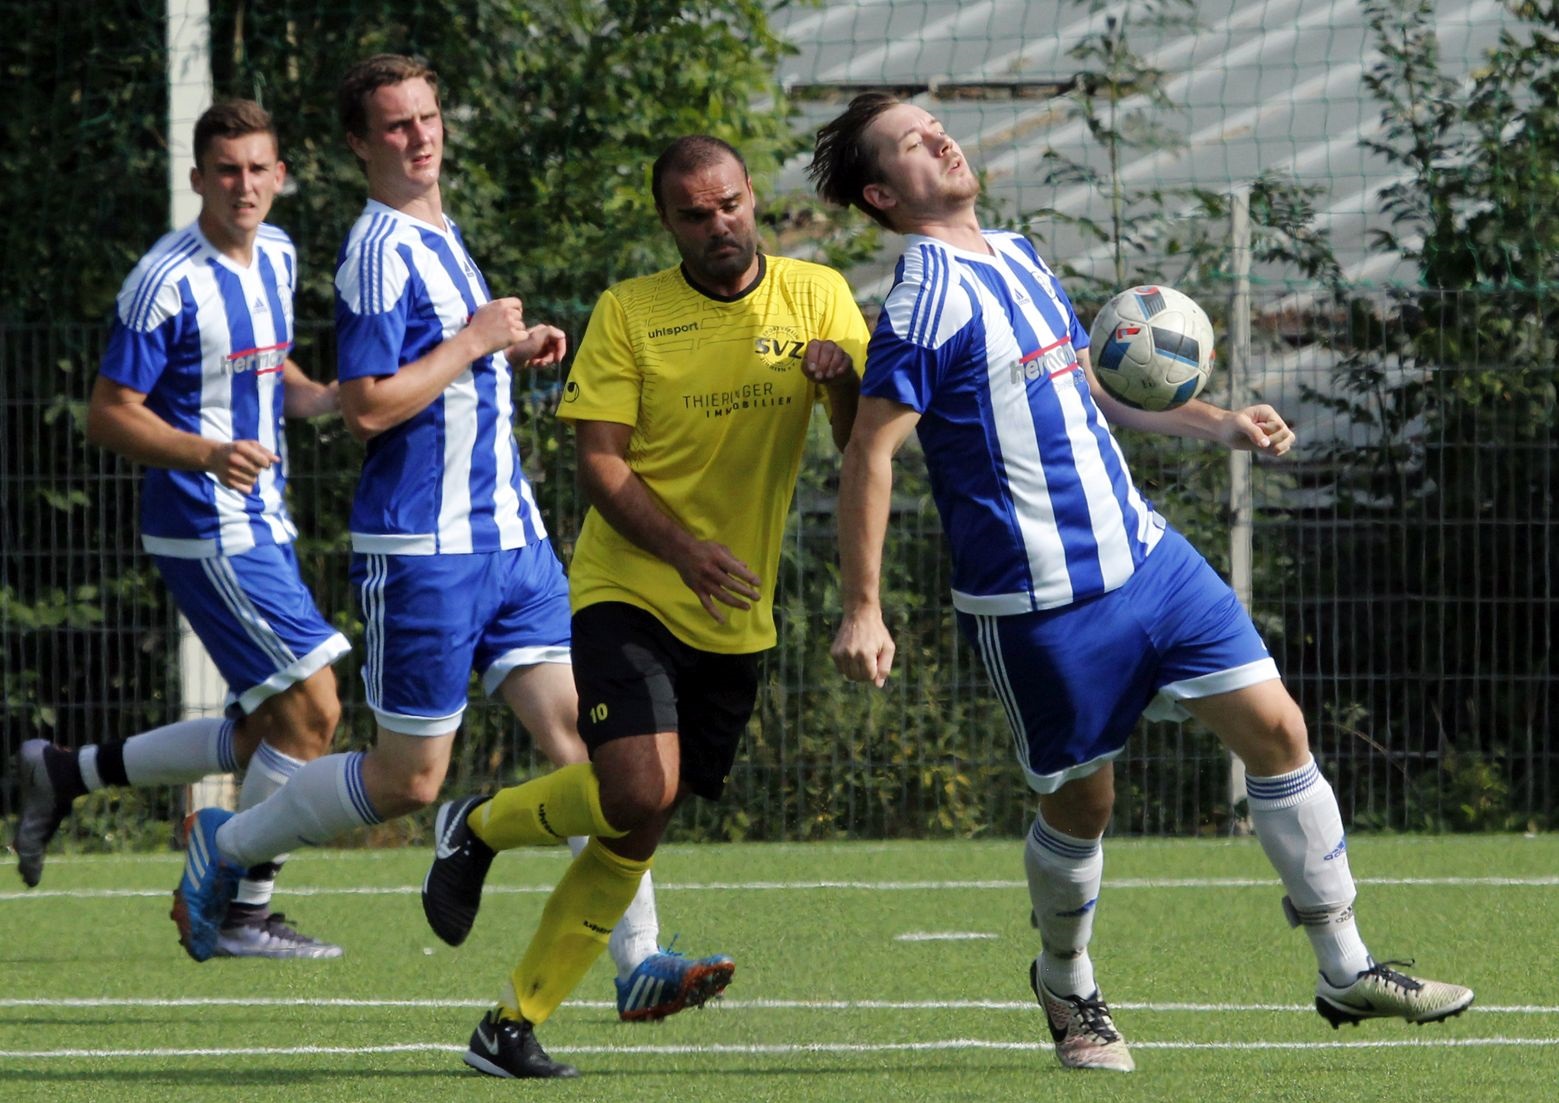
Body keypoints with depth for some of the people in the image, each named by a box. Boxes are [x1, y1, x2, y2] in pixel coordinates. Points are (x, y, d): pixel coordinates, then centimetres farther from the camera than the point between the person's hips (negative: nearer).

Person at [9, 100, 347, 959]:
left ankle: (63, 776, 23)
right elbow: (108, 414, -14)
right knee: (310, 709, -12)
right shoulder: (167, 282, -16)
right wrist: (209, 453, -29)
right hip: (206, 527, -9)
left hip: (260, 526, 9)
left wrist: (332, 399, 4)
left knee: (259, 737, 11)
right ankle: (243, 914, -2)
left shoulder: (277, 257, 10)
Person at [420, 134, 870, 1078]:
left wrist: (846, 379, -23)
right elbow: (599, 462, -8)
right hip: (628, 593, -4)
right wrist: (684, 549, -23)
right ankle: (486, 826, 6)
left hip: (737, 619, 4)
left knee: (639, 832, 3)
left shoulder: (817, 298, 4)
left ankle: (516, 1023, 12)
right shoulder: (630, 314, -3)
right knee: (640, 790, -23)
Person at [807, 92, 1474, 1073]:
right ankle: (1066, 984, 32)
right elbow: (872, 450, -17)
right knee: (1082, 802, 3)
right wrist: (863, 611, -21)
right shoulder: (928, 296, -15)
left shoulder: (1018, 258, 12)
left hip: (1142, 550, 8)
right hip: (1040, 604, -8)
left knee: (1276, 727, 2)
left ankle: (1347, 970, 9)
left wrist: (1218, 425, 15)